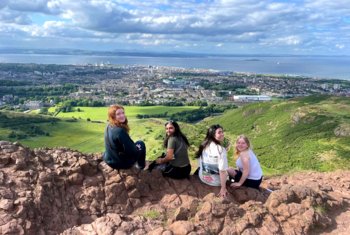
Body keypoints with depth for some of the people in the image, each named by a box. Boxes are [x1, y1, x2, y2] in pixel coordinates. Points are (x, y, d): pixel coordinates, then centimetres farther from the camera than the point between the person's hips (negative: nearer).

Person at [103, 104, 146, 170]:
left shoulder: (109, 126, -5)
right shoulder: (120, 131, -32)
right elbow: (131, 151, -25)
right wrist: (137, 147, -5)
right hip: (120, 163, -7)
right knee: (141, 144, 13)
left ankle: (136, 163, 41)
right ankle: (141, 166, 32)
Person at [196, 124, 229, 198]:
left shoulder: (204, 145, -6)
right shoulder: (221, 149, -26)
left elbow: (200, 163, 3)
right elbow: (222, 170, -26)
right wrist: (223, 188, -20)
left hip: (202, 177, 6)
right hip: (215, 181, -6)